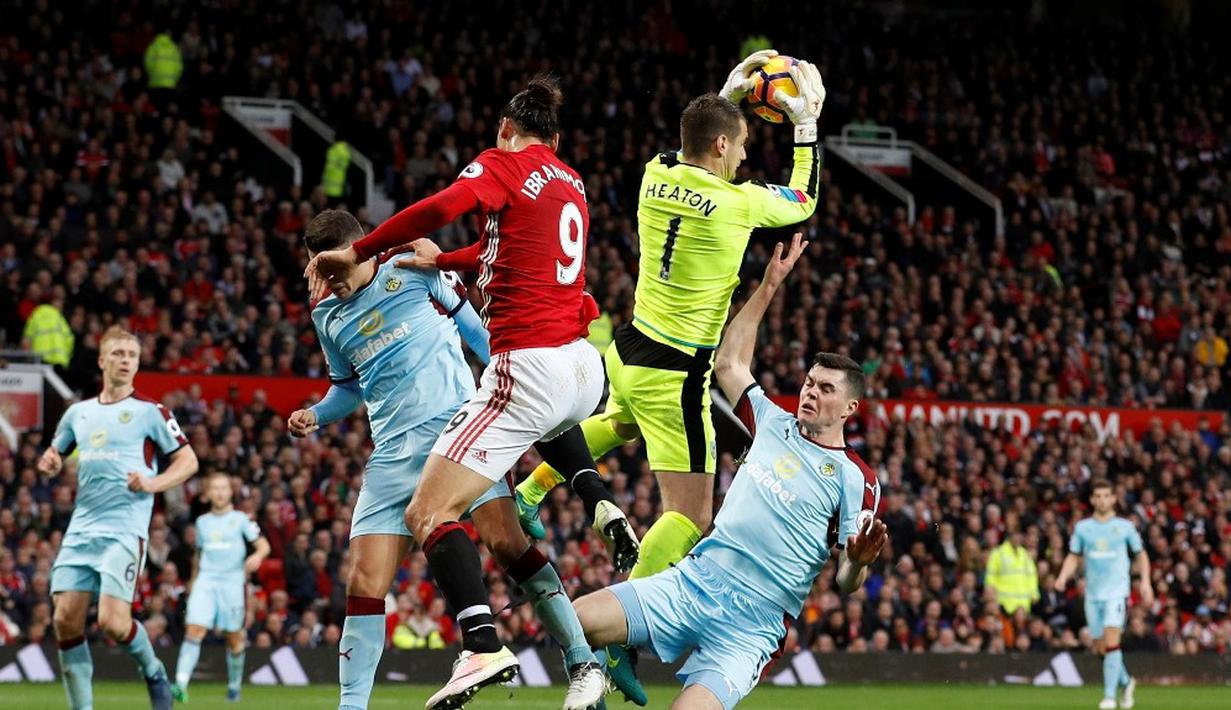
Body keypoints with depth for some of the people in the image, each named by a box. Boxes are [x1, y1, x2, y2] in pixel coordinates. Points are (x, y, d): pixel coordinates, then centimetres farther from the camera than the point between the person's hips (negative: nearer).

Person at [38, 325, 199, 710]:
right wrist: (49, 462, 4)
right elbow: (54, 453, 28)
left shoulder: (150, 411, 2)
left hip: (125, 530, -5)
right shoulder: (78, 412, 16)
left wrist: (153, 483, -14)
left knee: (112, 621, -16)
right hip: (81, 529, 5)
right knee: (66, 618, -7)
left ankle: (153, 671, 14)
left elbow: (188, 461, 3)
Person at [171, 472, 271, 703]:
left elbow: (264, 545, 1)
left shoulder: (241, 519, 5)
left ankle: (234, 686, 22)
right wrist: (193, 582, 28)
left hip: (233, 582, -2)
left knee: (235, 638, 4)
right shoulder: (202, 522, 15)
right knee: (194, 630, -15)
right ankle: (181, 684, -24)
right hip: (205, 581, 2)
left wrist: (258, 556, -21)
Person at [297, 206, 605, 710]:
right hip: (393, 453, 4)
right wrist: (315, 415, 8)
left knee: (507, 543, -20)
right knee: (365, 584, -5)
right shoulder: (327, 317, 14)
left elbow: (472, 327, 10)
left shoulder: (412, 267, 1)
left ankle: (583, 663, -11)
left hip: (456, 420, -4)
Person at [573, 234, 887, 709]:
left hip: (751, 624, -4)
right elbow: (728, 363, 26)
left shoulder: (855, 480, -1)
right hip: (692, 581, 4)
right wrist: (769, 287, 22)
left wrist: (858, 561, -28)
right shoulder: (773, 423, 14)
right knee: (579, 619, -21)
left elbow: (847, 584, -4)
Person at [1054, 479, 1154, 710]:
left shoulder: (1125, 526, 3)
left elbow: (1140, 554, 12)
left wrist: (1145, 582, 1)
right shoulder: (1082, 528, 7)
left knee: (1111, 641, -18)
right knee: (1101, 647, 6)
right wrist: (1063, 577, -5)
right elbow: (1074, 557, 13)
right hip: (1092, 593, 3)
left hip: (1116, 590, -3)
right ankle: (1125, 682, 31)